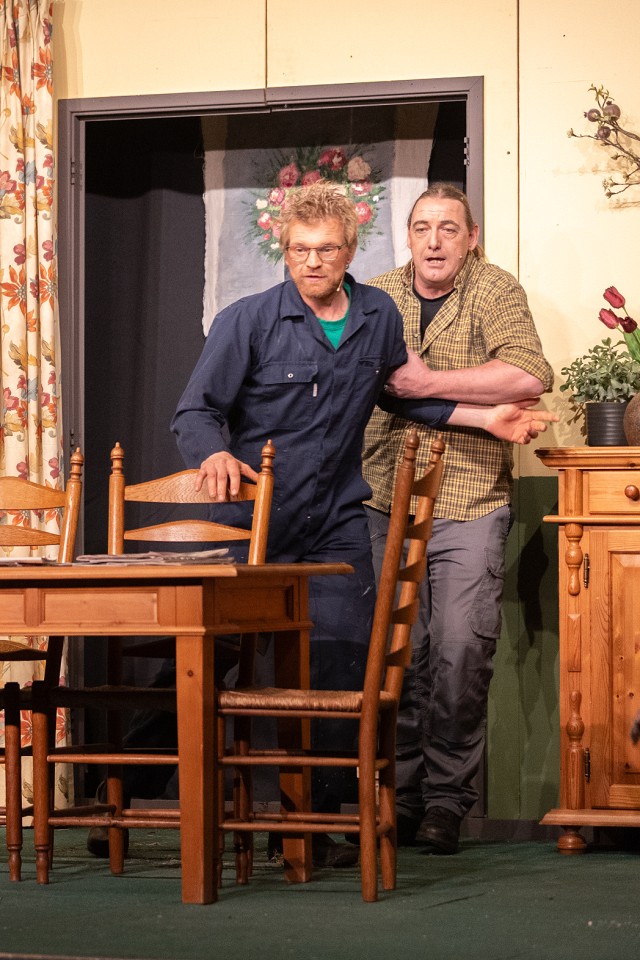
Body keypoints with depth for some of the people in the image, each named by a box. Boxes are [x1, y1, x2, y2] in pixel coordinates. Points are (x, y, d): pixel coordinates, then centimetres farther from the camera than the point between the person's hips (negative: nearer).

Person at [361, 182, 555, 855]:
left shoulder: (494, 292, -1)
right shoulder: (378, 296, 11)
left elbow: (529, 376, -18)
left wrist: (429, 383, -18)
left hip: (470, 503, -3)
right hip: (385, 500, 3)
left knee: (461, 652, -7)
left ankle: (447, 798, 3)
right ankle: (398, 794, 10)